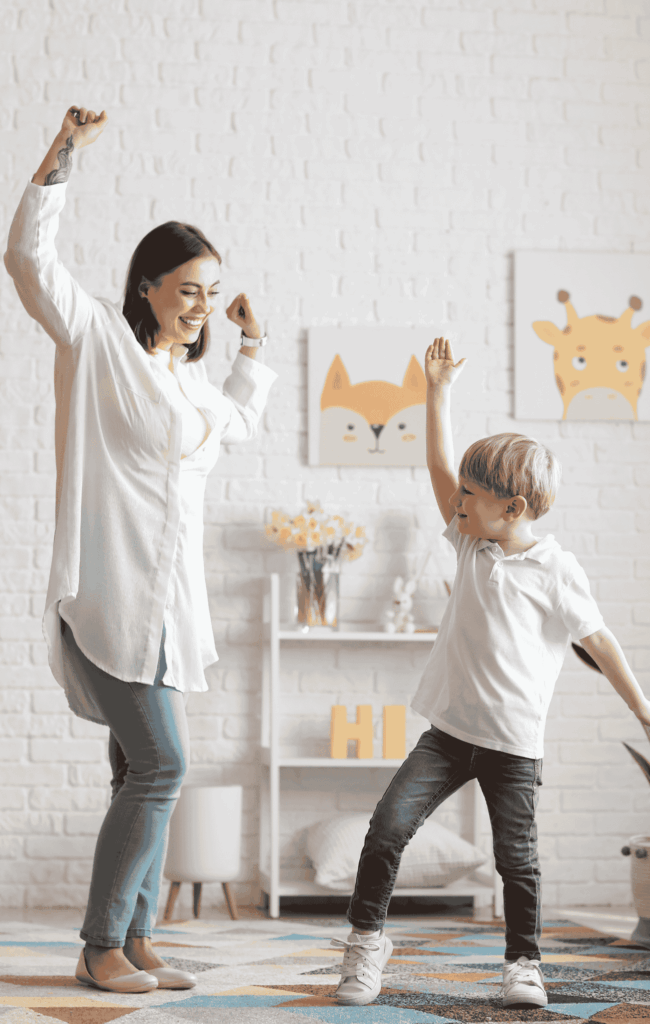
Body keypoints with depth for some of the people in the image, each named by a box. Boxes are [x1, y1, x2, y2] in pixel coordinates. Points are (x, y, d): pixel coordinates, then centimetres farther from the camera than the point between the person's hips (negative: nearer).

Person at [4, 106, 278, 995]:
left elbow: (242, 421, 39)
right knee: (160, 763, -13)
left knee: (145, 773, 8)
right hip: (108, 594, -8)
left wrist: (252, 344, 31)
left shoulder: (193, 378, 18)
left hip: (170, 603, 8)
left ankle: (134, 943, 14)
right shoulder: (97, 339, -2)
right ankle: (102, 947, -4)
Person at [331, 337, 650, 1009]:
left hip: (514, 744, -4)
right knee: (387, 826, -8)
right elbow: (439, 466, 6)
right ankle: (366, 938, 5)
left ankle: (523, 965, 18)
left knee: (516, 857, 1)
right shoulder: (473, 543, 7)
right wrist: (439, 391, 3)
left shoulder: (555, 569, -7)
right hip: (449, 729, 4)